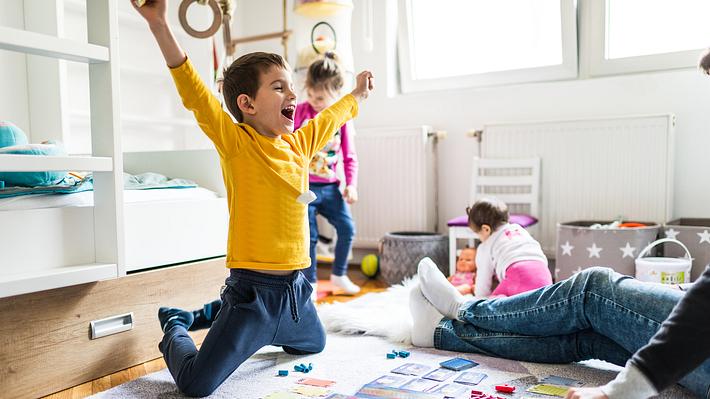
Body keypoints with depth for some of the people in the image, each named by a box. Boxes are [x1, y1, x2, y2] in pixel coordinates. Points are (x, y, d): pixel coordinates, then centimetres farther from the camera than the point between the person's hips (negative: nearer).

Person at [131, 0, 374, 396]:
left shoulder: (299, 144, 7)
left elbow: (329, 118, 25)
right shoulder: (236, 142, -12)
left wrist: (357, 95, 42)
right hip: (253, 288, -7)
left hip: (296, 287, 7)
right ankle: (175, 327, 25)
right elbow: (196, 95, -25)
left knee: (313, 345, 30)